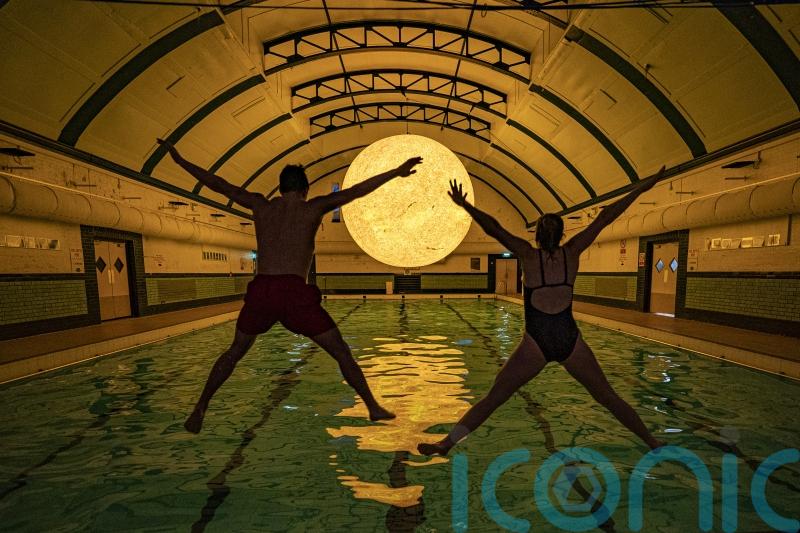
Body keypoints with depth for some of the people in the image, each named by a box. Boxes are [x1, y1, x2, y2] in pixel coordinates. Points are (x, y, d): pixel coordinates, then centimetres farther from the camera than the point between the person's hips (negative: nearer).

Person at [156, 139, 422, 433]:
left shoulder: (261, 204, 17)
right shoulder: (314, 207, 8)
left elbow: (218, 184, 24)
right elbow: (356, 190, 5)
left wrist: (179, 159, 39)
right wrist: (397, 172, 9)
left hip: (260, 291, 4)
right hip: (295, 293, -3)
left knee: (235, 351, 28)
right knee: (341, 352, 9)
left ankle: (200, 408, 35)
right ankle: (373, 407, 15)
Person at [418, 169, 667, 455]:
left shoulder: (528, 254, -3)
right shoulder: (571, 252, 3)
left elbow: (492, 228, -8)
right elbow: (605, 217, 10)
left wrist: (464, 204, -4)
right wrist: (641, 188, 19)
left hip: (536, 343, -2)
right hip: (570, 341, 3)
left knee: (492, 398, 5)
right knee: (608, 397, 25)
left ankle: (447, 443, 7)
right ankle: (652, 442, 42)